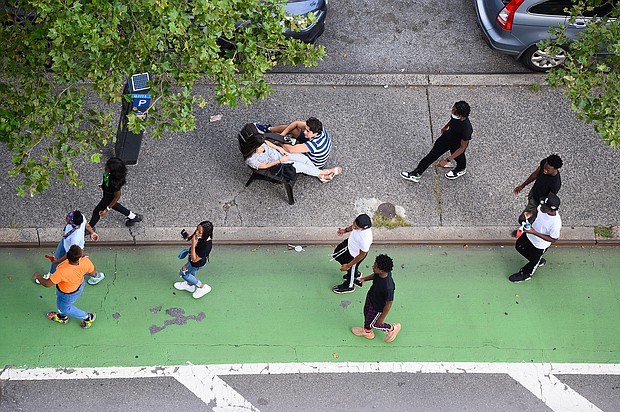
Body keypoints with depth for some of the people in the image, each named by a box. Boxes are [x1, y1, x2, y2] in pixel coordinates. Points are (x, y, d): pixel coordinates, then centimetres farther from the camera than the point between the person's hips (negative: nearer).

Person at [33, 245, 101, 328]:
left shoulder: (62, 272, -47)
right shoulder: (86, 262, -36)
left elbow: (47, 284, -31)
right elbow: (93, 273, -13)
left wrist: (37, 276, -11)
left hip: (68, 294, -5)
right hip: (79, 284, 5)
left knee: (64, 308, 30)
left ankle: (88, 317, 45)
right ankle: (62, 317, 66)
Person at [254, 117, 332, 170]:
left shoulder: (315, 144, -47)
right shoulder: (317, 128, -24)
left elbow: (291, 150, -47)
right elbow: (296, 123, -11)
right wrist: (282, 135, -18)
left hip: (312, 165, -7)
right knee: (292, 127, 1)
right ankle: (269, 129, 23)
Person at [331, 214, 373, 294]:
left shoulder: (365, 240, -45)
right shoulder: (361, 223, -28)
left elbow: (362, 255, -29)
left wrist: (348, 266, -19)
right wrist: (346, 230, 11)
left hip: (355, 255, -8)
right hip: (349, 243, 8)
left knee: (351, 269, 21)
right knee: (337, 255, 31)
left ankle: (349, 286, 55)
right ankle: (356, 273, 53)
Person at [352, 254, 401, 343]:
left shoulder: (388, 287, -44)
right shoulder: (380, 273, -25)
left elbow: (388, 304, -29)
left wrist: (382, 318, -18)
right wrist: (365, 278, -7)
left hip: (377, 307, -7)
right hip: (371, 296, 7)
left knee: (372, 324, 18)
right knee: (366, 313, 30)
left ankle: (392, 328, 43)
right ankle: (367, 332, 59)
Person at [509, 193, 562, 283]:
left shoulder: (556, 223, -42)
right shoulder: (542, 207, -25)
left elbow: (553, 239, -28)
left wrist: (534, 233, -33)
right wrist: (530, 214, -21)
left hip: (540, 245, -7)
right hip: (530, 235, 7)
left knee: (534, 261, 20)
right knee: (519, 246, 28)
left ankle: (525, 273, 51)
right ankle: (539, 261, 49)